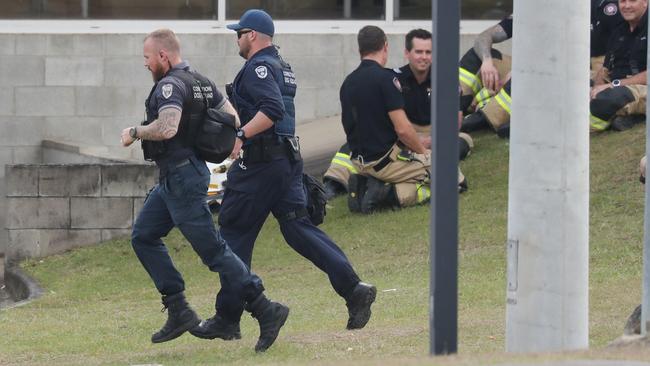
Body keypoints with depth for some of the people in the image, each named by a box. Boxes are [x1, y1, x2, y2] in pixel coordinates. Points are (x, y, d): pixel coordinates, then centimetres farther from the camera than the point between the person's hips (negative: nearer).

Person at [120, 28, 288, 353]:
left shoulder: (170, 85, -17)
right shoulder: (200, 83, 13)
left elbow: (166, 128, -32)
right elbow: (231, 117, 16)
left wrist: (134, 132, -17)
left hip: (181, 179, -11)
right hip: (172, 179, 11)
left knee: (212, 250, -9)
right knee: (144, 236, 13)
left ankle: (266, 311, -9)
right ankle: (179, 311, 9)